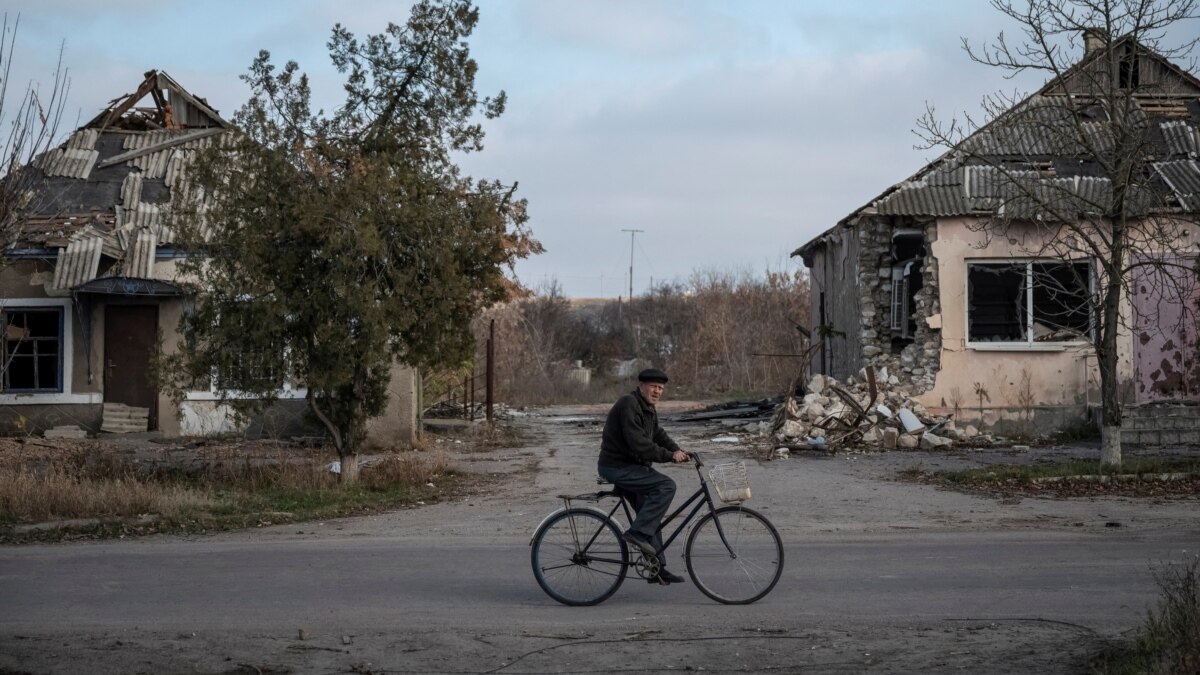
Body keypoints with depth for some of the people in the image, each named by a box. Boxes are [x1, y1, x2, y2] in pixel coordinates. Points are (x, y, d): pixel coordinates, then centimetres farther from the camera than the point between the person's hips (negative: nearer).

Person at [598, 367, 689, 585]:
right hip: (617, 467, -11)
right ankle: (638, 532, -20)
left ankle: (657, 568, 20)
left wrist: (677, 450, -6)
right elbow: (638, 443, -26)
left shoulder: (649, 409, 14)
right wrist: (669, 455, -24)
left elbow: (658, 435, 13)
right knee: (666, 486, -21)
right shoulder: (628, 404, -19)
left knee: (649, 515, 13)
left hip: (632, 467, 11)